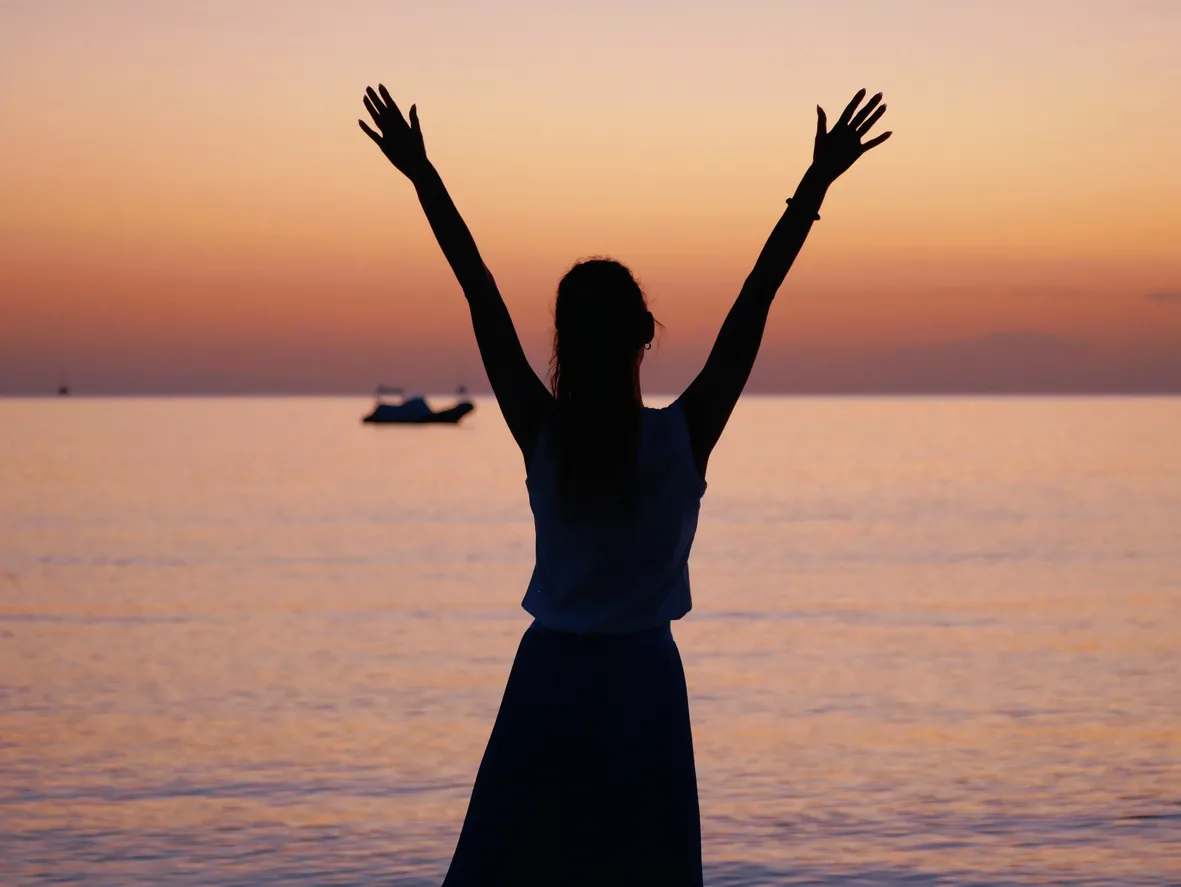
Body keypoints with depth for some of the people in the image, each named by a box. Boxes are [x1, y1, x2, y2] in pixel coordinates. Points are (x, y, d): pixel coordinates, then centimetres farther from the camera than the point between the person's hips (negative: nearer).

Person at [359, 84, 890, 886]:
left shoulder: (540, 435, -9)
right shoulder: (684, 438, -11)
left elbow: (480, 292, -5)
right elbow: (757, 300, -10)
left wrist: (421, 173, -1)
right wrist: (818, 181, -7)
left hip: (550, 680, 1)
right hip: (642, 681, -1)